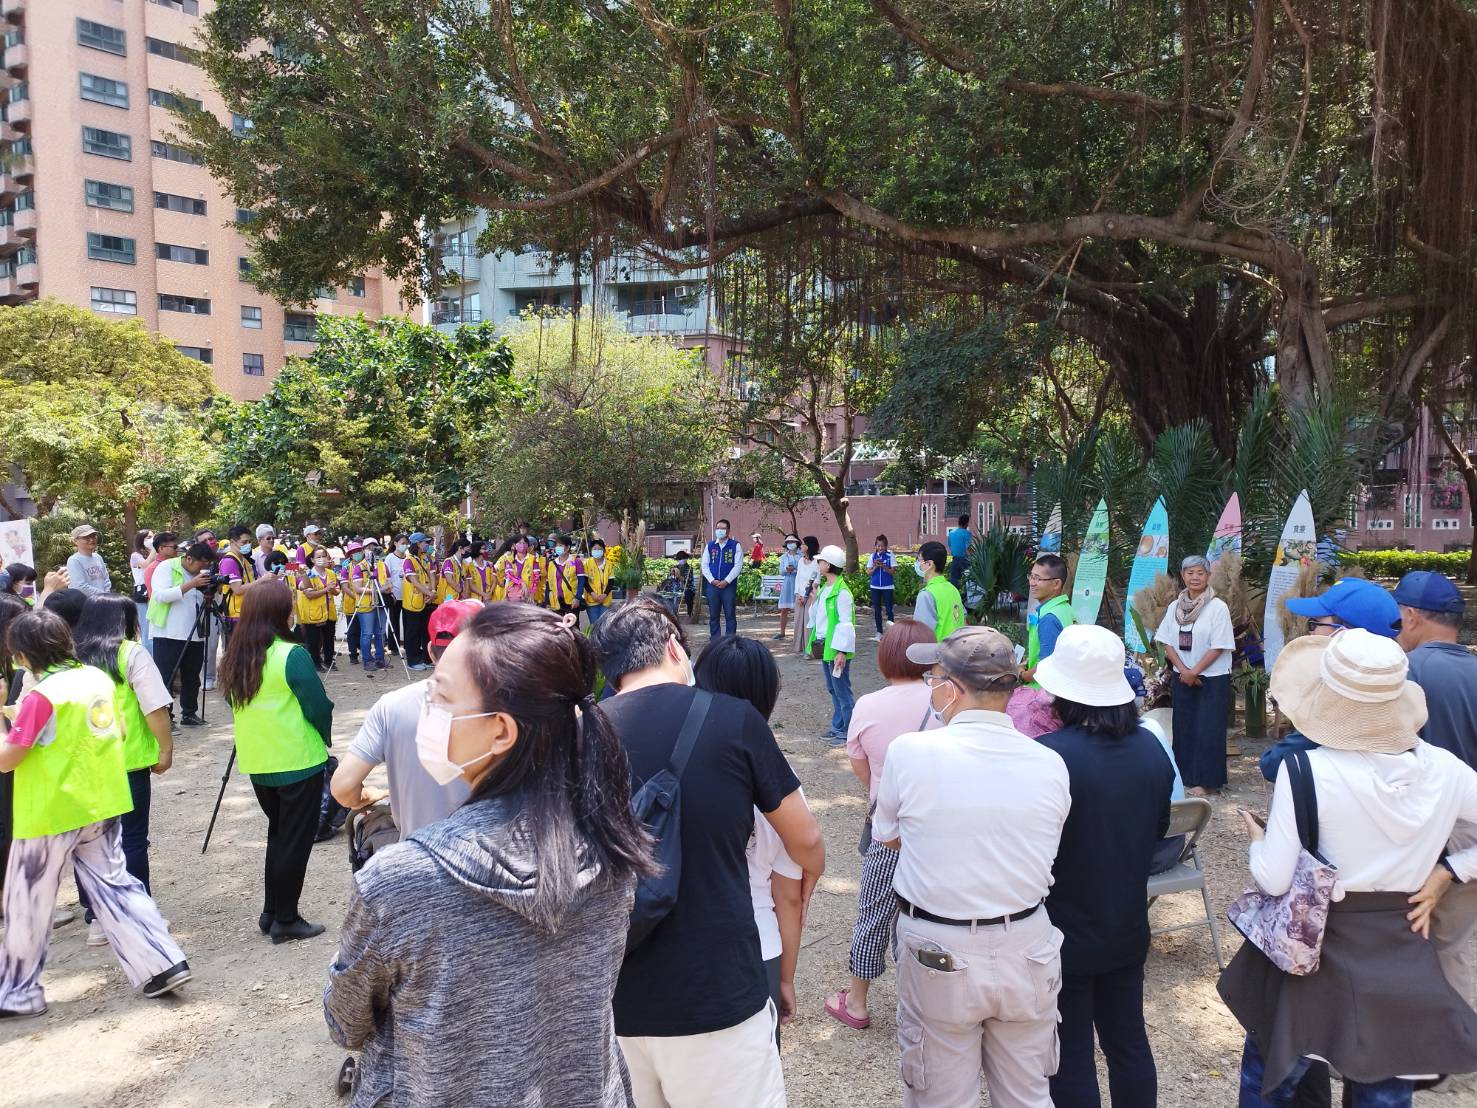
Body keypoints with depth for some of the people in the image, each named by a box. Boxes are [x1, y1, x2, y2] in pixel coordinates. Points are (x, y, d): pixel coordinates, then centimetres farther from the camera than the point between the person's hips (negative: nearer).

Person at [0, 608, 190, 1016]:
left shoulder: (41, 696, -20)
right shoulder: (98, 678, 1)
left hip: (51, 813, -7)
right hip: (101, 805, 7)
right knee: (114, 884, 14)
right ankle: (163, 964, 10)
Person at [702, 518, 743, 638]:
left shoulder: (735, 545, 2)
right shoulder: (710, 546, 11)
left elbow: (738, 565, -4)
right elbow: (704, 565, 8)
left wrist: (726, 581, -11)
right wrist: (712, 580, -6)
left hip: (729, 586, -3)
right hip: (712, 585, 3)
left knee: (730, 615, -1)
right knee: (713, 616, 6)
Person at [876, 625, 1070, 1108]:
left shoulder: (910, 752, -17)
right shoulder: (1051, 764, -8)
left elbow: (888, 838, -2)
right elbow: (1042, 853, 5)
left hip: (938, 953, -2)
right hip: (1027, 948, 3)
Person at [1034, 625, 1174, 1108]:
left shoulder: (1048, 755, -26)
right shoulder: (1151, 748, -4)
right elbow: (1159, 828, 11)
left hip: (1064, 934, -6)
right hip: (1128, 928, 6)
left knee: (1070, 1057, 9)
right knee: (1129, 1042, 21)